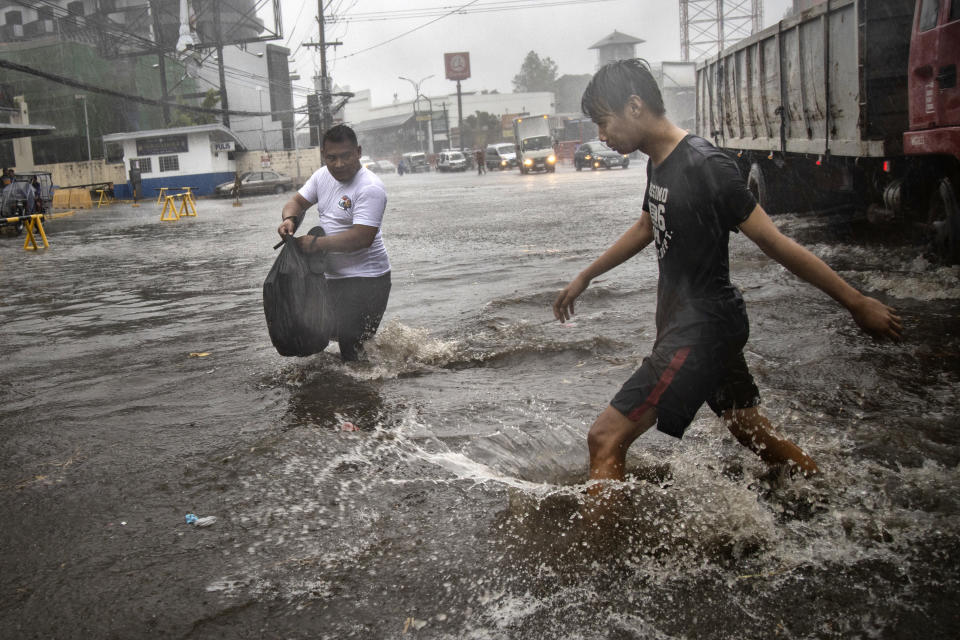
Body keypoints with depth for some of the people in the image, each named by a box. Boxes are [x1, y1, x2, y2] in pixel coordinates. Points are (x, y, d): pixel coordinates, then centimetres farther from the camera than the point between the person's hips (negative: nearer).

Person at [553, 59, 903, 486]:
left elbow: (775, 244, -19)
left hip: (703, 329, -9)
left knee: (606, 438, -13)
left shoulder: (704, 166, -21)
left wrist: (857, 303, -13)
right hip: (682, 322, 9)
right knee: (758, 439, 19)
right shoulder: (658, 162, 7)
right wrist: (584, 278, 32)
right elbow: (645, 229, 25)